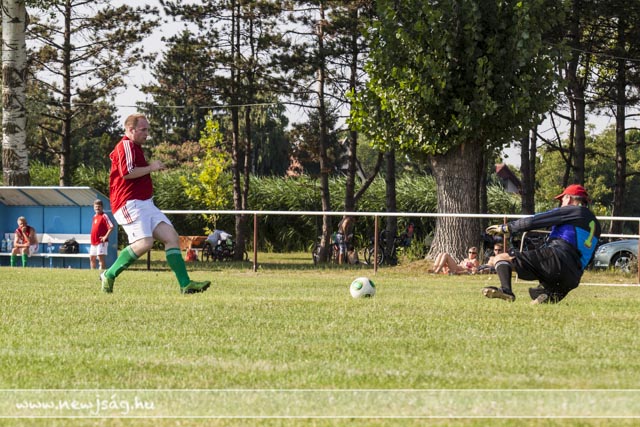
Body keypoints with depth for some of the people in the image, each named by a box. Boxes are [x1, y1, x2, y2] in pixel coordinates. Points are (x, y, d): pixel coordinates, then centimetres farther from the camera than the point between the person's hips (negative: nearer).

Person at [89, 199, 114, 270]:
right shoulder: (94, 216, 15)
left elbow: (111, 227, -18)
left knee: (100, 257, -12)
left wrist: (105, 236, -21)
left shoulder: (104, 216, -10)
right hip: (94, 242, 9)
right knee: (91, 257, 14)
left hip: (101, 242, -9)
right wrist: (92, 239, 18)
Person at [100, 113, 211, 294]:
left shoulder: (134, 148, 25)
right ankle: (108, 275, -10)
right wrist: (150, 168, -12)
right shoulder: (126, 146, -9)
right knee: (144, 243, -25)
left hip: (145, 203, 11)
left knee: (171, 236, -3)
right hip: (130, 203, -11)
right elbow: (126, 172, -23)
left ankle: (185, 284, -9)